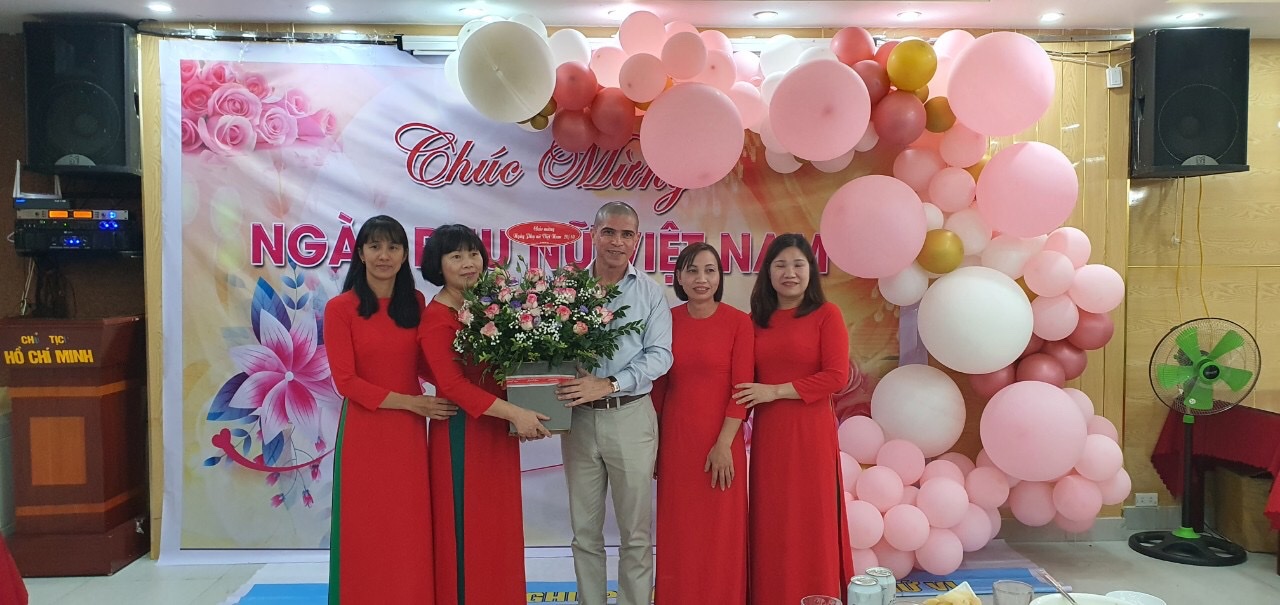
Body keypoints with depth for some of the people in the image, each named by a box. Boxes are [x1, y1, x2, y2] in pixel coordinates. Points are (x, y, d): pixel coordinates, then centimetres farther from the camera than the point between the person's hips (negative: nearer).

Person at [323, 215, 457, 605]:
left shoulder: (415, 303, 6)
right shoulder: (340, 308, -7)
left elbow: (425, 365, 9)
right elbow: (346, 381, -10)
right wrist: (409, 401, -13)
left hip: (409, 433, 4)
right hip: (364, 433, -3)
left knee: (410, 531, 10)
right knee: (366, 533, 6)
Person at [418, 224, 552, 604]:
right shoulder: (437, 317, -12)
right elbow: (452, 384, -20)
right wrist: (515, 413, -25)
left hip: (498, 429, 7)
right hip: (463, 433, -7)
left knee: (499, 527, 14)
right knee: (467, 530, 3)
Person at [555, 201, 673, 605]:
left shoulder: (650, 292, 3)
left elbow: (659, 355, -7)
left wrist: (608, 384, -18)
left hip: (631, 416, -1)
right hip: (578, 417, 2)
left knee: (636, 532, 7)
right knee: (584, 531, 12)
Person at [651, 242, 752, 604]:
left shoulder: (738, 322, -5)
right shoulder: (667, 321, 2)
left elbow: (742, 388, -8)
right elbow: (658, 387, 6)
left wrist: (724, 444, -14)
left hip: (721, 442, -2)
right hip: (675, 440, 2)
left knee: (720, 533, 7)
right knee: (679, 531, 11)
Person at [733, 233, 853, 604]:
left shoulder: (826, 314, -4)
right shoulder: (757, 319, 10)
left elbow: (837, 376, -11)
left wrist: (776, 391, -12)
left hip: (810, 432, -4)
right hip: (767, 433, 4)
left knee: (811, 523, 5)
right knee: (771, 524, 10)